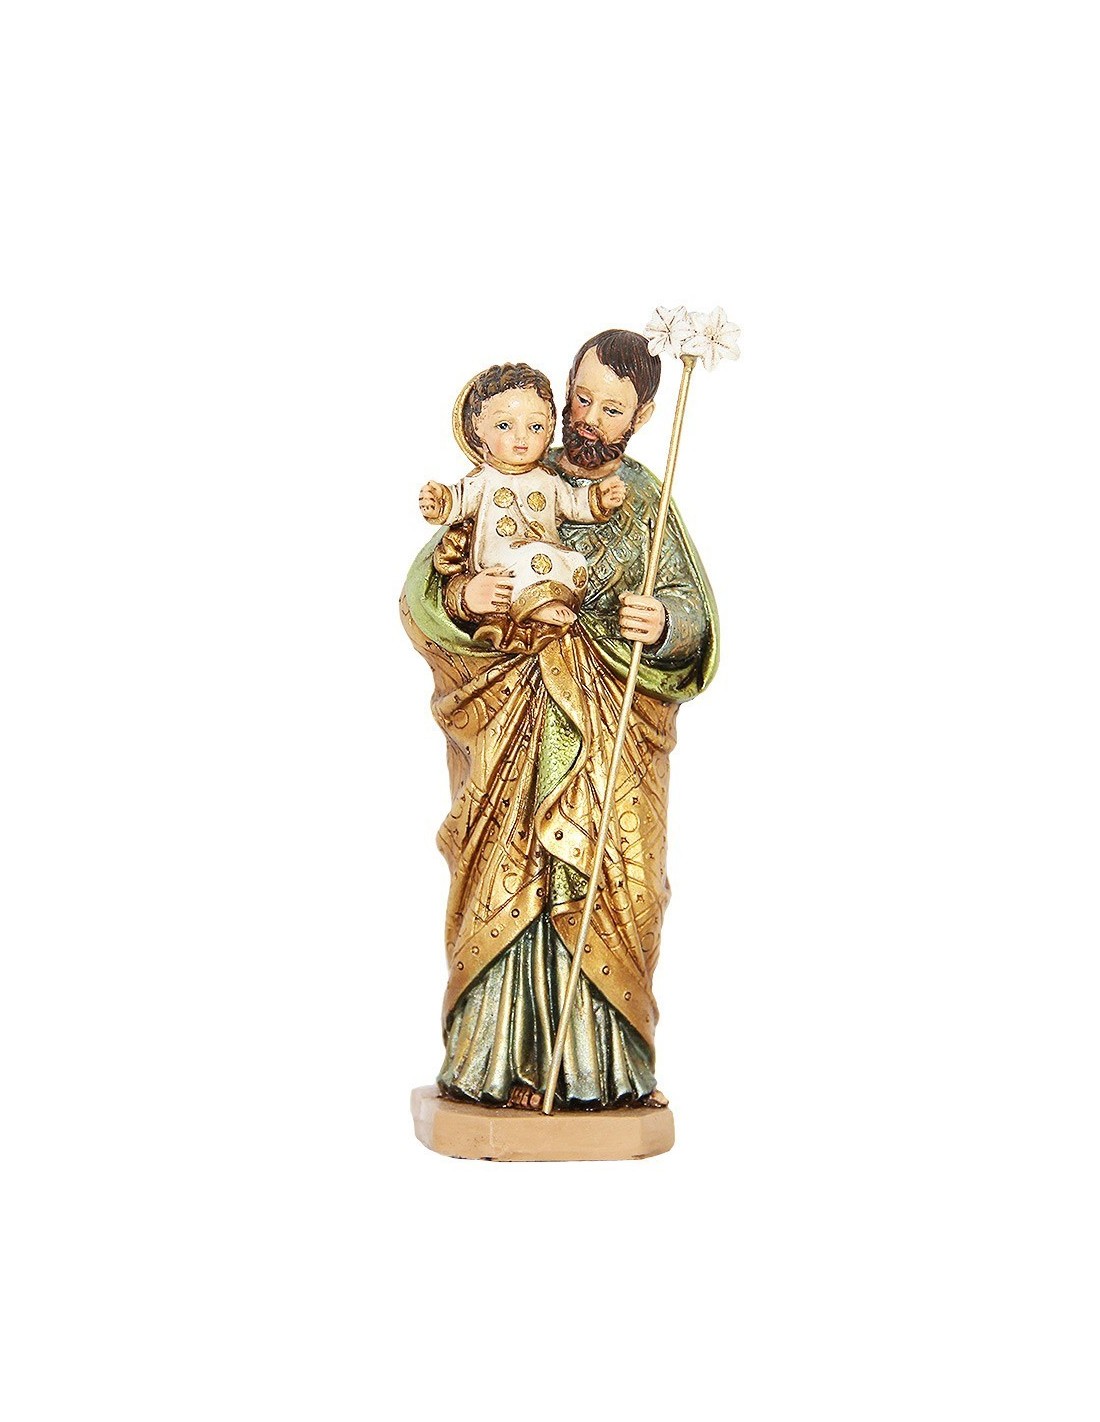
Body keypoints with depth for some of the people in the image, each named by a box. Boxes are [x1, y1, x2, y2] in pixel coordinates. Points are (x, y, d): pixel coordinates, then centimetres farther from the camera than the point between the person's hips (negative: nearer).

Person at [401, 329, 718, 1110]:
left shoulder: (646, 502, 7)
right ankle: (507, 1065, 4)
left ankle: (608, 1067, 10)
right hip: (509, 721, 0)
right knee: (508, 883, -4)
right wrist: (460, 591, -21)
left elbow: (694, 611, -2)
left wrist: (661, 621, -25)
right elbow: (427, 583, 2)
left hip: (613, 725, 1)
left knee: (609, 887, -2)